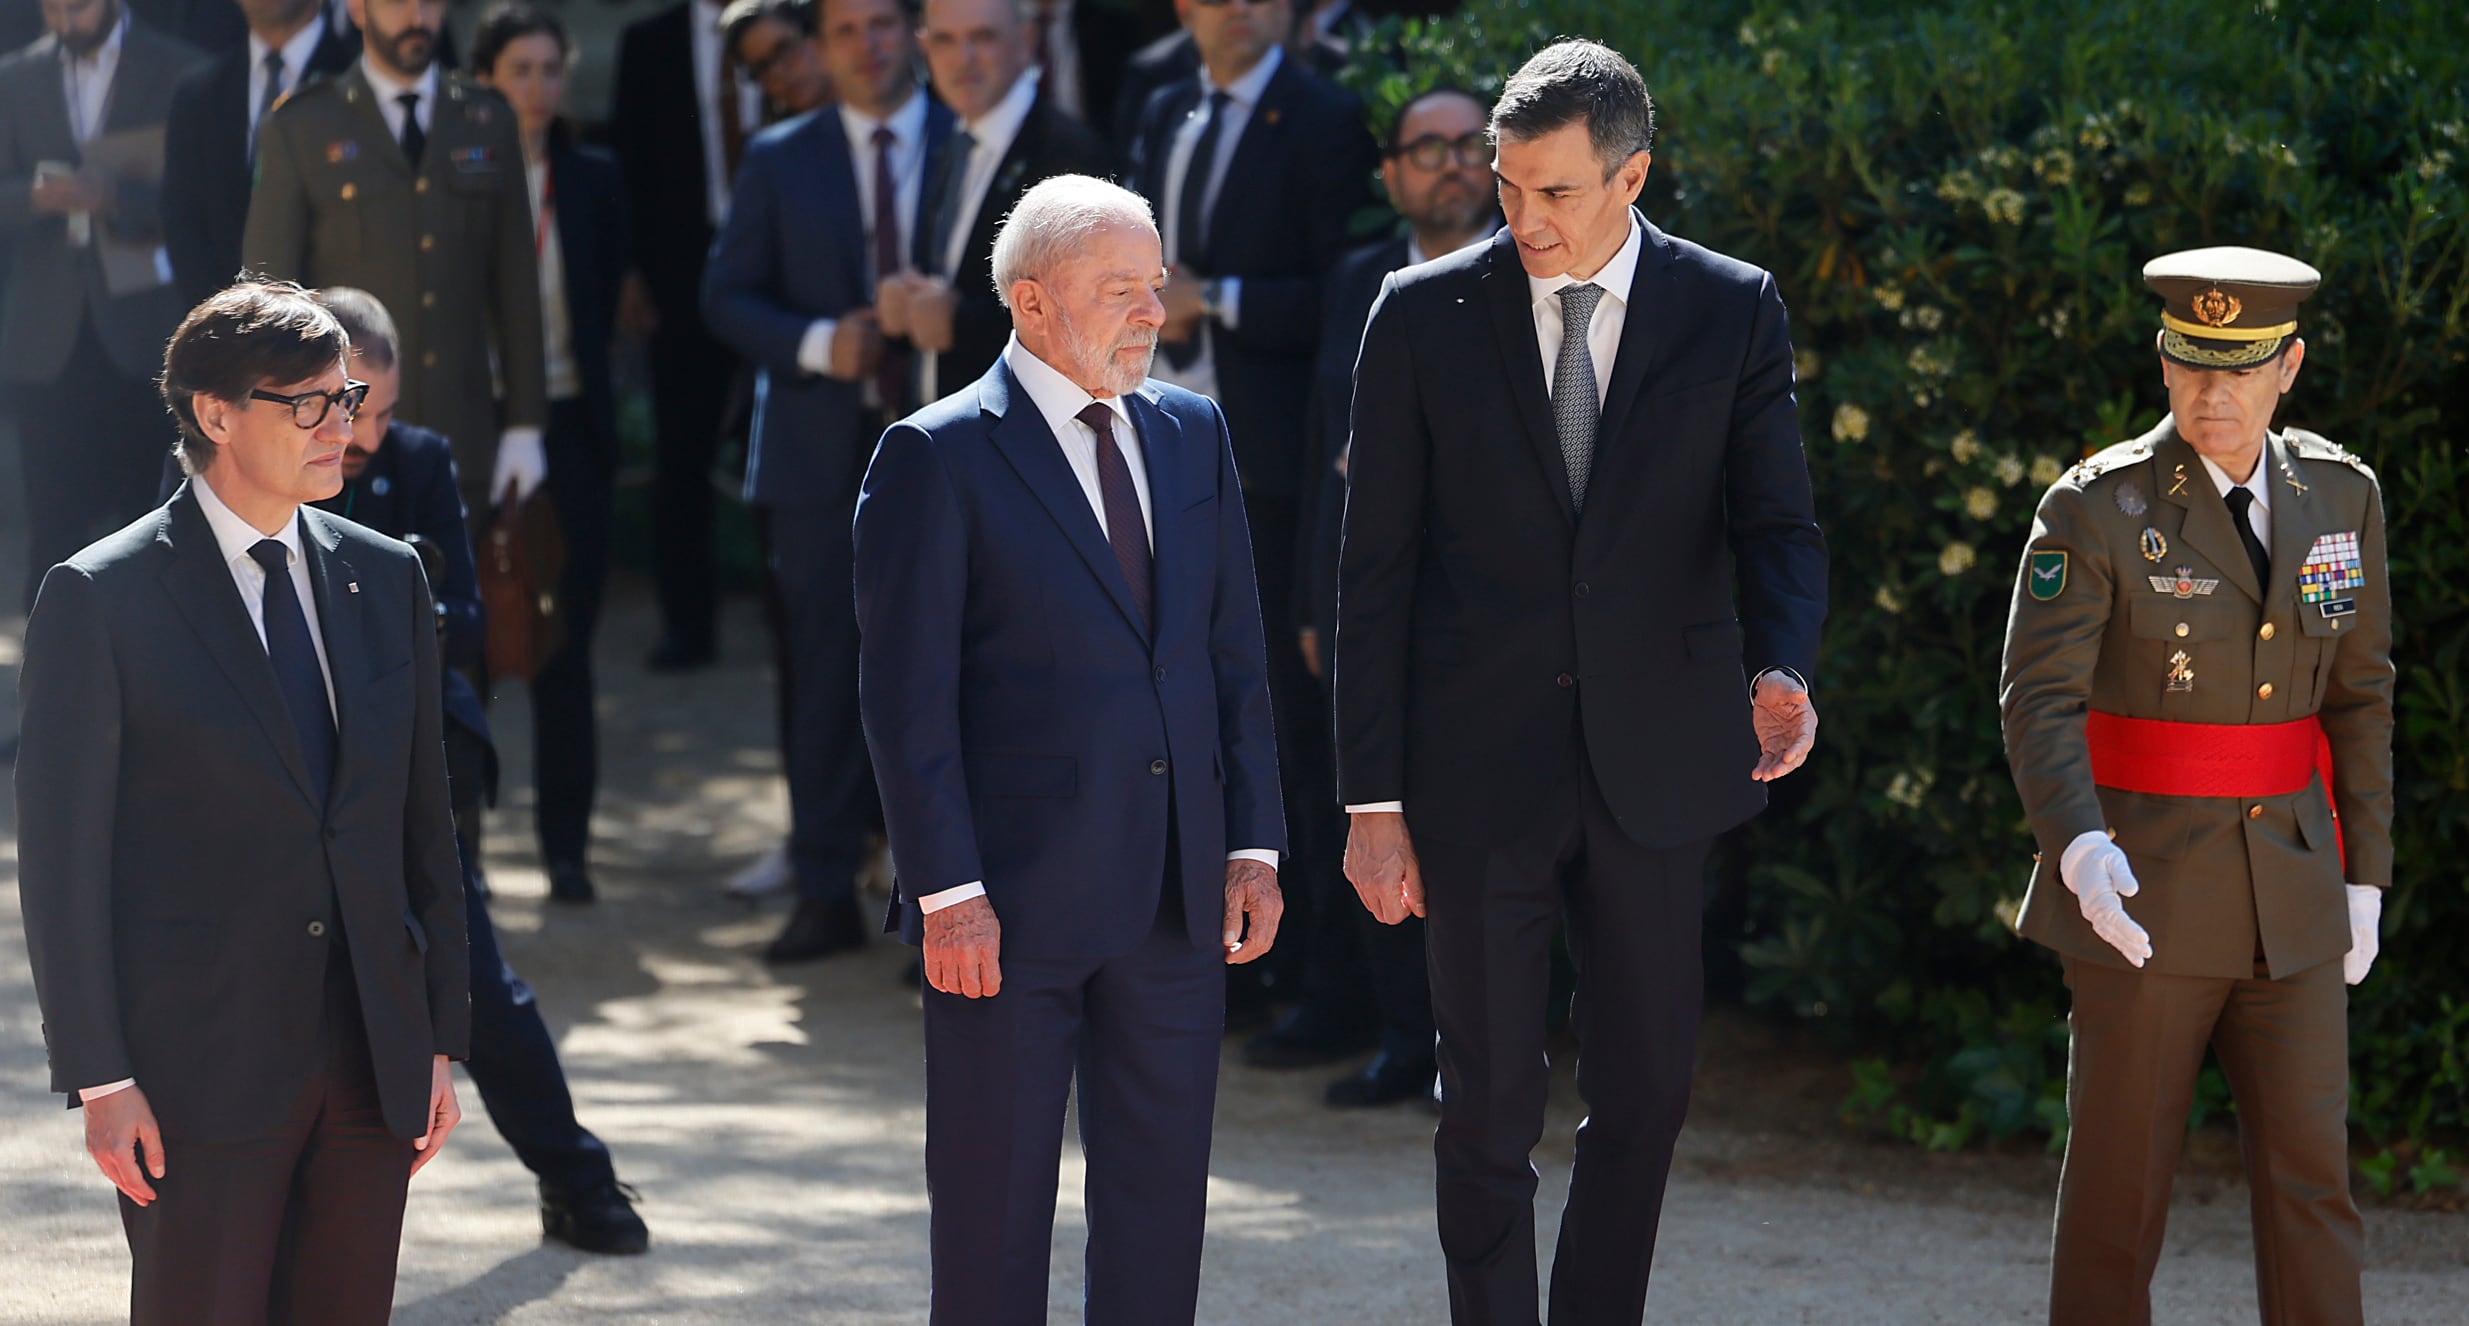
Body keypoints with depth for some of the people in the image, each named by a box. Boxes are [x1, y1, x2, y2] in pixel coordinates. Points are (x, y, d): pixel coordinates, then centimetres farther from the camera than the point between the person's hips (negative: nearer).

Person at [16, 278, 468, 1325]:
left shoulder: (385, 580, 11)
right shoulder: (100, 599, -5)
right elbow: (62, 857, -6)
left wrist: (441, 1039, 10)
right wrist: (98, 1078, -11)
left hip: (373, 1066, 5)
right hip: (200, 1071, -5)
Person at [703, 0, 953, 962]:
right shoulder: (781, 160, 8)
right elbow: (727, 295, 6)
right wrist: (817, 344, -11)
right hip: (823, 443, 1)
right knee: (825, 669, 0)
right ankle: (826, 891, 5)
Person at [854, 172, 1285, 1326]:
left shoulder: (1193, 436, 10)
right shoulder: (937, 459, -8)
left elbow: (1235, 657, 12)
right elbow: (909, 698, -11)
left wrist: (1253, 843, 5)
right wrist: (946, 892, -15)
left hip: (1175, 890, 5)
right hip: (1011, 902, -5)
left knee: (1162, 1200, 10)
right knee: (994, 1205, 4)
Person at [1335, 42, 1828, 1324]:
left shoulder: (1731, 312, 0)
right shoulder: (1423, 316, -2)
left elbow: (1778, 526, 0)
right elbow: (1375, 568, 0)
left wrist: (1780, 667, -22)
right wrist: (1372, 796, -4)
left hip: (1653, 766, 1)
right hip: (1479, 770, -1)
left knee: (1645, 1093, 9)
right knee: (1487, 1108, 1)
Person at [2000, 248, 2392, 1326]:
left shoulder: (2340, 497, 5)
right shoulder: (2098, 510, -9)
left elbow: (2360, 698, 11)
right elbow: (2038, 700, -15)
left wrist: (2364, 874, 8)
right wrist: (2078, 848, -31)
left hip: (2292, 888, 4)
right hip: (2143, 890, -3)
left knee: (2310, 1166, 0)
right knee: (2122, 1170, 2)